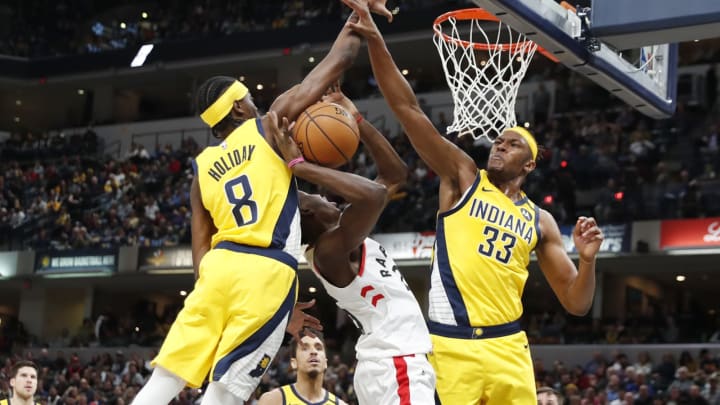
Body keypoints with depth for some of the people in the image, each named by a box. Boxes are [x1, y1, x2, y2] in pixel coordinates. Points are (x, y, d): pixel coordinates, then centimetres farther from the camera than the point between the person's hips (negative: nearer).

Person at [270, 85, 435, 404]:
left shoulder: (342, 241, 14)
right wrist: (298, 166, -27)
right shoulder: (330, 247, -15)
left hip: (392, 366, 10)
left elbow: (395, 175, 18)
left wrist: (357, 120, 10)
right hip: (397, 369, -10)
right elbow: (373, 195, -36)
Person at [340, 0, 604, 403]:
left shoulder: (539, 220, 14)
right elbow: (409, 110, -3)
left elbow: (577, 304, 14)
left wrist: (588, 259, -6)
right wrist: (375, 39, -12)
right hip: (451, 346, -3)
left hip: (507, 347, 3)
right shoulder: (463, 178, 7)